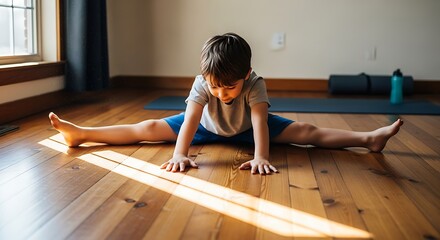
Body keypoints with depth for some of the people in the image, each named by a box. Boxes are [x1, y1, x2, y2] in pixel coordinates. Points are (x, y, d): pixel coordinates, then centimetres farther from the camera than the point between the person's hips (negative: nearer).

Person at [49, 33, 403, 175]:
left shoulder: (255, 85, -35)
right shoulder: (202, 84, -34)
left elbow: (260, 121, -44)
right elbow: (189, 120, -44)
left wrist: (260, 156, -56)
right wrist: (180, 154, -56)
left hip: (245, 129, 0)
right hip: (207, 127, 0)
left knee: (306, 132, -12)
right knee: (148, 128, -9)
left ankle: (369, 138, -9)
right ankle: (80, 134, -6)